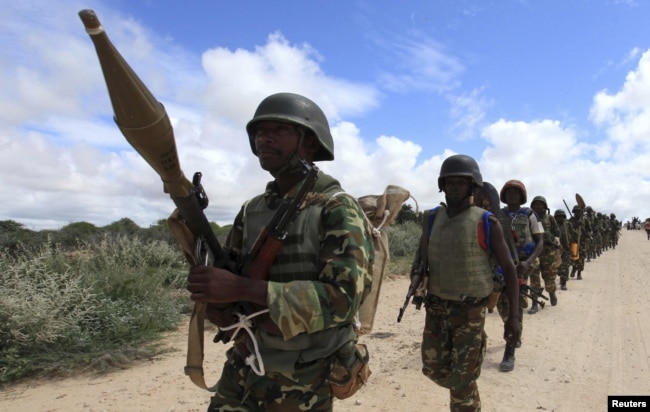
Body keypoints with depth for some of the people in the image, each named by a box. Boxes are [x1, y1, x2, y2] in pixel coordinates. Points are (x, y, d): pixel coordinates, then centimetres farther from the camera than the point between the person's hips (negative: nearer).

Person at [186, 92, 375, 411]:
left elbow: (344, 297, -25)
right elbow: (217, 289, 5)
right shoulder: (250, 211, 2)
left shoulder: (337, 209, -14)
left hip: (301, 381, -4)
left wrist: (243, 289, -29)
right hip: (242, 369, 5)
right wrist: (253, 318, -17)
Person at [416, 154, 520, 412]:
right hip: (436, 309, 5)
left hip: (470, 312, -4)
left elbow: (508, 267, -5)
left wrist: (514, 315, -9)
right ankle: (464, 390, 47)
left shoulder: (486, 222, -10)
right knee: (434, 369, 16)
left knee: (462, 381, 1)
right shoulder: (432, 219, 1)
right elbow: (420, 260, 8)